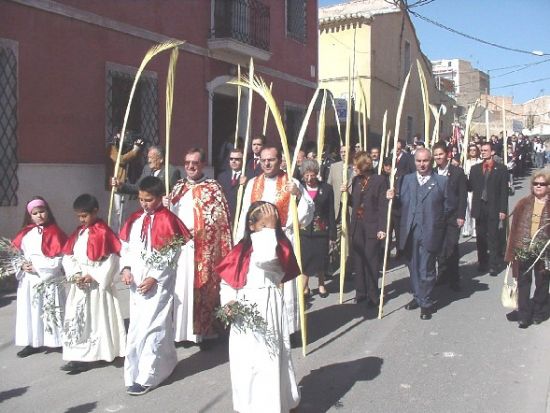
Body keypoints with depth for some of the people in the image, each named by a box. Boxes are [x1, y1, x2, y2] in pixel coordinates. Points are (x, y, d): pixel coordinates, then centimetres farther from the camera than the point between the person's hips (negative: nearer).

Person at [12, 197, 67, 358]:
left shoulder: (55, 233, -6)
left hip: (49, 280, -5)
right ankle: (33, 343, 21)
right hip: (28, 281, 5)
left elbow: (60, 258, -12)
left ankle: (60, 342, 4)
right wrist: (22, 266, -9)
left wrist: (38, 267, -15)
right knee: (31, 311, 10)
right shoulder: (25, 234, 9)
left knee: (50, 312, -3)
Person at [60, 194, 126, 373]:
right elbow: (68, 256, 9)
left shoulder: (103, 233, -11)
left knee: (97, 319, 1)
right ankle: (80, 356, 14)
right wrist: (75, 274, -7)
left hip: (98, 285, -7)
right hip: (79, 284, 7)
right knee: (77, 318, 7)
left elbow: (111, 259, -16)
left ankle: (93, 355, 8)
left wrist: (93, 276, -16)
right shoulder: (78, 233, 11)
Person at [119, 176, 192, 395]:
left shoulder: (168, 220, -10)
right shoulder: (135, 219, 9)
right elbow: (125, 246, 13)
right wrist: (126, 268, -3)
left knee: (148, 327, -7)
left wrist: (154, 278, -15)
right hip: (137, 282, 7)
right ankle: (163, 364, 28)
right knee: (137, 326, 12)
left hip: (158, 283, -7)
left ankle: (145, 376, 3)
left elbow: (171, 255, -12)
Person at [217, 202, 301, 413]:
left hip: (267, 311, -6)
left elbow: (265, 259, -30)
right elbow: (227, 279, 11)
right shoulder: (242, 249, 8)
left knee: (266, 360, -4)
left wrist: (270, 228, -22)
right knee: (243, 360, 15)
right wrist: (228, 301, -6)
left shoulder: (278, 246, -7)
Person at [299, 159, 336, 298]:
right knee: (304, 260, 3)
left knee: (321, 259, 11)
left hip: (321, 231, 0)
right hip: (303, 231, 0)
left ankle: (321, 284, 33)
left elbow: (331, 213, 0)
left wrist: (332, 235, -2)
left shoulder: (326, 189, -1)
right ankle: (305, 287, 20)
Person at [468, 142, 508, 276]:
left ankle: (493, 266, 7)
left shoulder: (501, 169, -1)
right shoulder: (475, 168, 9)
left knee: (493, 238, 1)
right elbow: (470, 187, 5)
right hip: (479, 207, 3)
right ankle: (482, 263, 20)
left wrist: (503, 210, -8)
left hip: (493, 208, -3)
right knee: (480, 238, 9)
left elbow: (504, 191, -4)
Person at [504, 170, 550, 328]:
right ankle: (524, 316, 10)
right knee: (523, 282, 4)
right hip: (524, 250, 1)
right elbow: (515, 226, 3)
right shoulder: (523, 203, 3)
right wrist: (513, 250, 0)